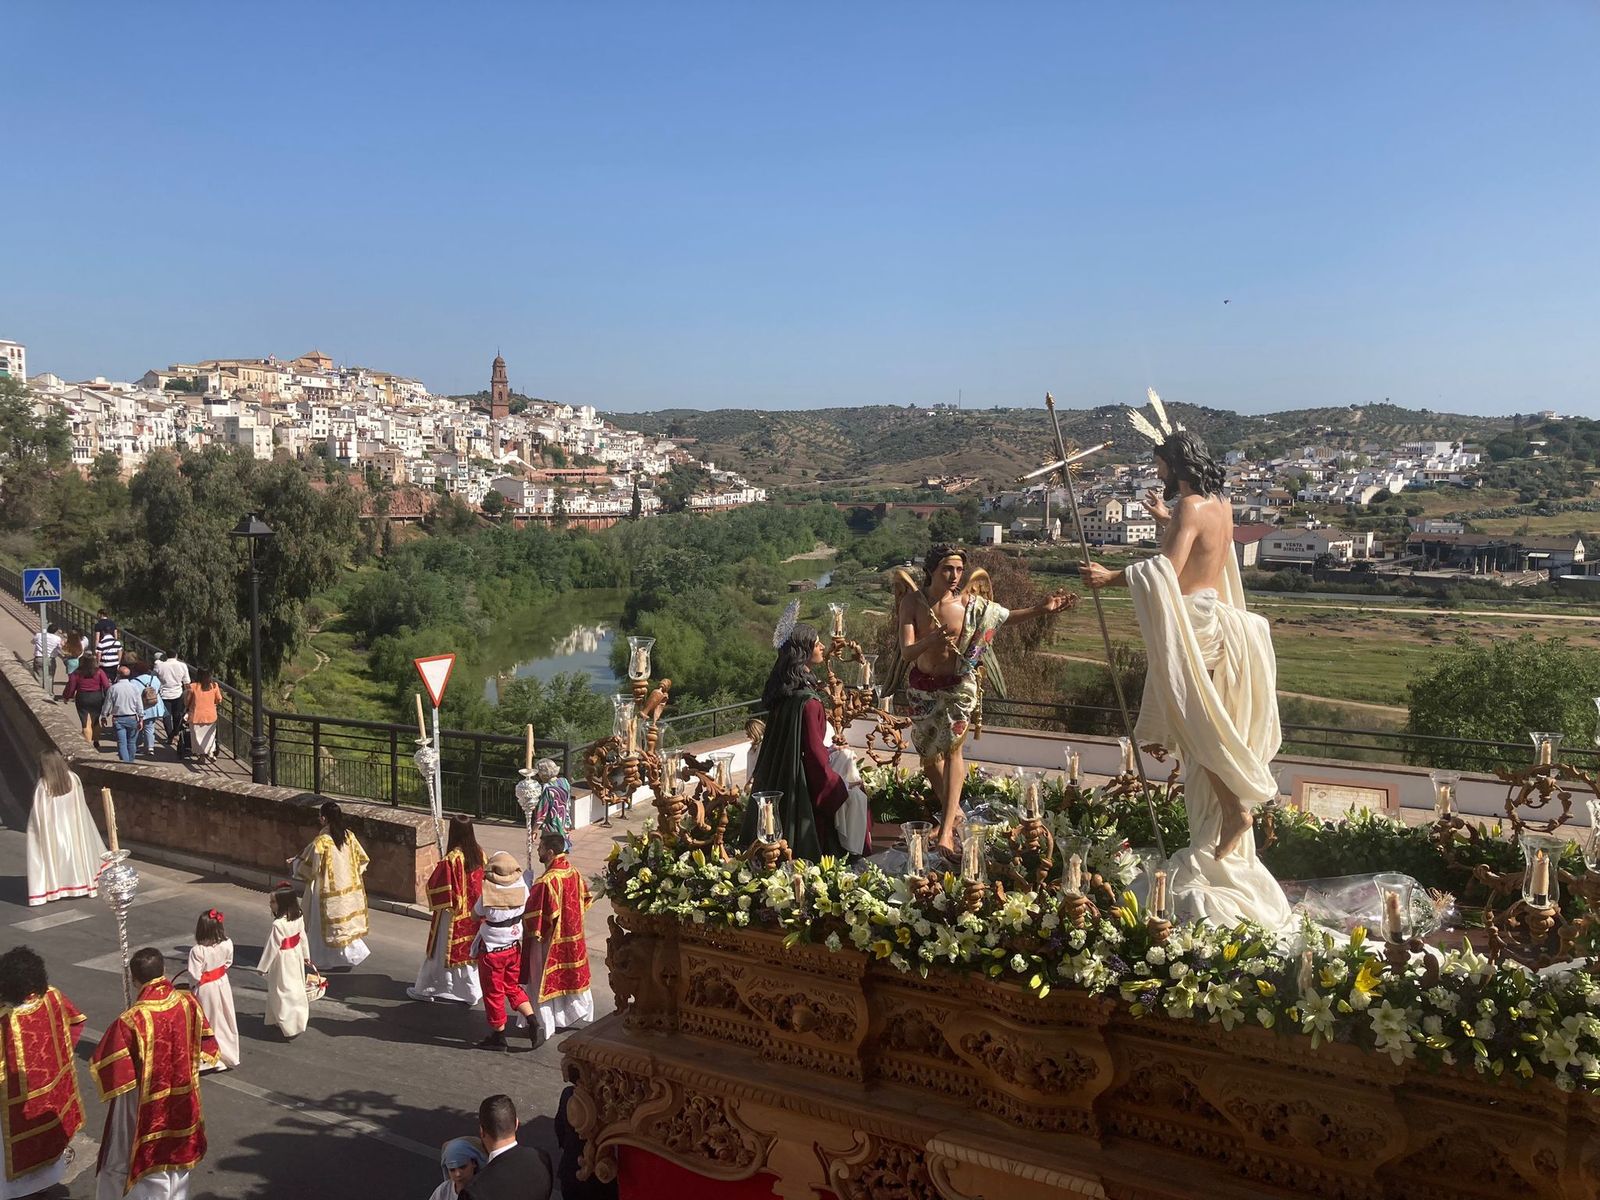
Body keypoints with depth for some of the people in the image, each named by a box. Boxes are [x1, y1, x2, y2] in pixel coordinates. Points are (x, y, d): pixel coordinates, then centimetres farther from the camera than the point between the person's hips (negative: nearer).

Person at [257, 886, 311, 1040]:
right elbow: (303, 938, 5)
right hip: (296, 956, 8)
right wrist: (306, 956, 19)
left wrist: (263, 967, -9)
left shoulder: (279, 924, -29)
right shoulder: (299, 918, -7)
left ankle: (290, 1026, 11)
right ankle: (300, 1019, 35)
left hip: (283, 961, -8)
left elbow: (272, 948, -21)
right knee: (296, 988, 21)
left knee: (283, 991, 6)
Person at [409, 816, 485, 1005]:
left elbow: (434, 885, -18)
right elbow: (485, 883, 4)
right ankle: (473, 991, 24)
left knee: (442, 951, 10)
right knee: (471, 951, 17)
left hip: (453, 915, -5)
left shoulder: (451, 859, -24)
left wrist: (438, 867, 0)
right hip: (474, 916, 5)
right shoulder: (480, 855, -6)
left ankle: (425, 989, 26)